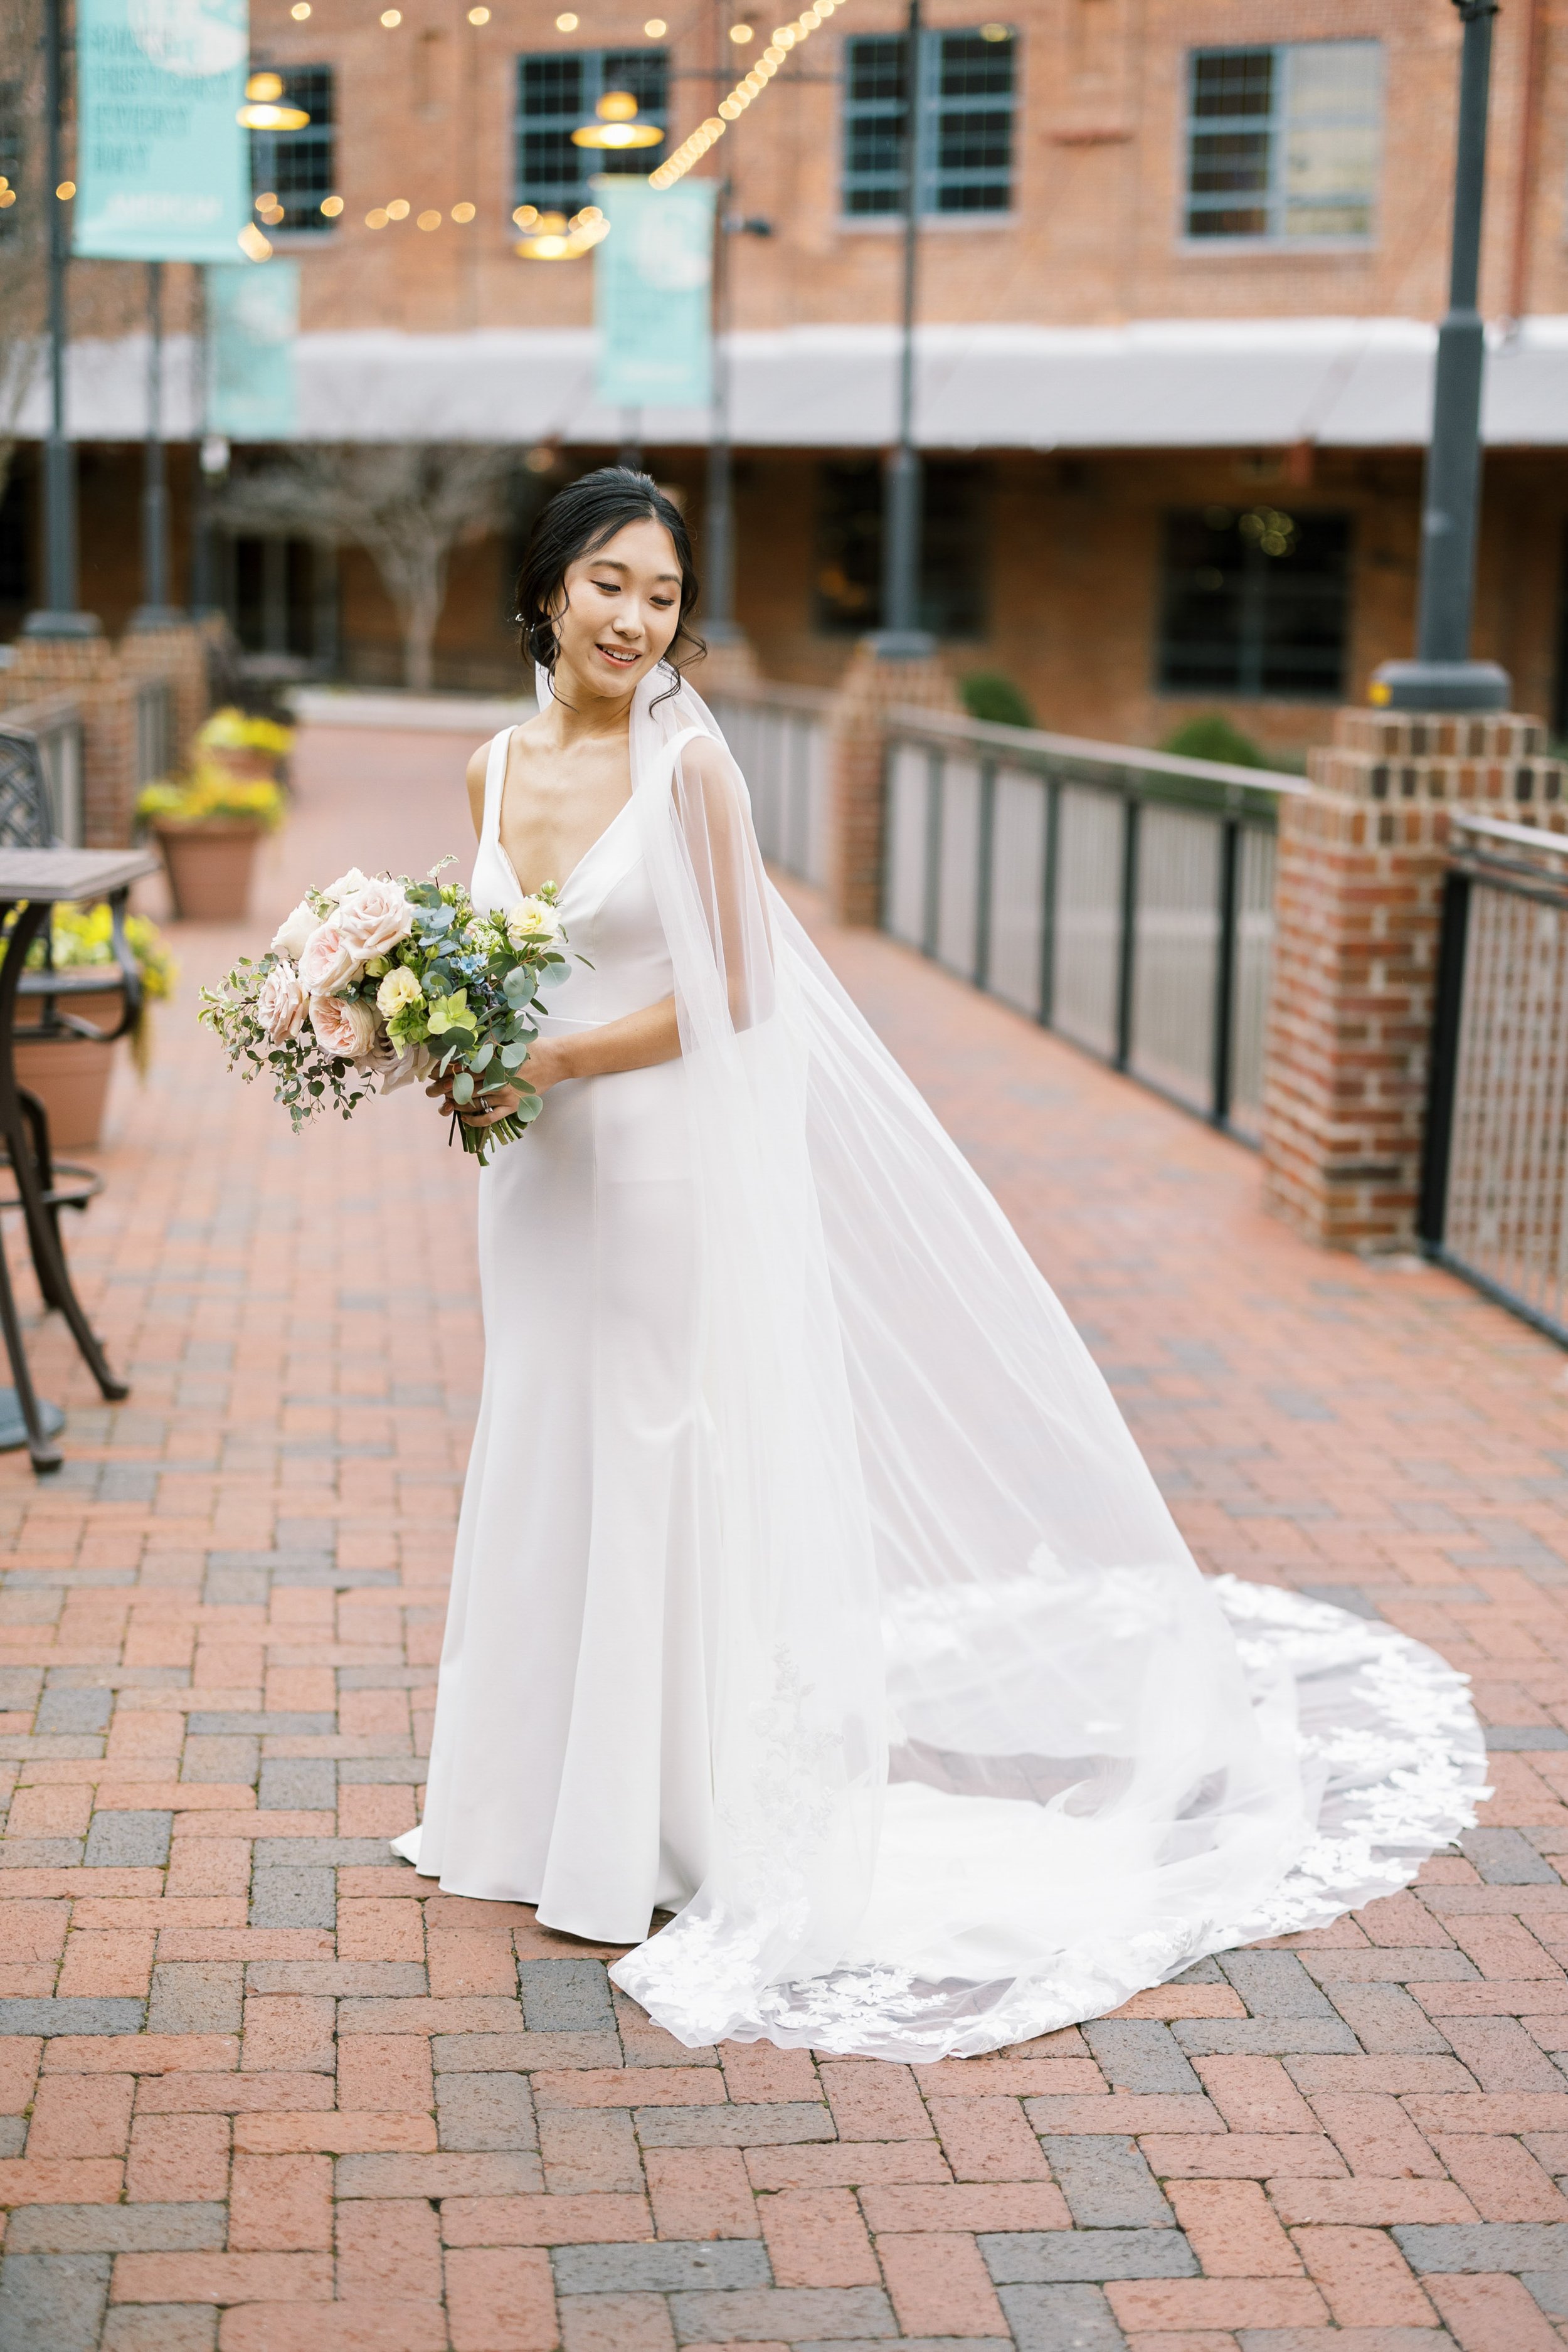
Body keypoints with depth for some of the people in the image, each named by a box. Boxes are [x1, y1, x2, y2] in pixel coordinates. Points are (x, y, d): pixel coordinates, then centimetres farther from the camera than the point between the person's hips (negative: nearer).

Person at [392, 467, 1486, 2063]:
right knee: (547, 1477, 16)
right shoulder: (496, 769, 6)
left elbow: (723, 996, -14)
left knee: (678, 1484, 2)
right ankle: (548, 1801, 32)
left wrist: (548, 1061, -18)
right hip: (542, 1181, 7)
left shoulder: (687, 761, -12)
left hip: (672, 1170, -6)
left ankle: (690, 1823, 16)